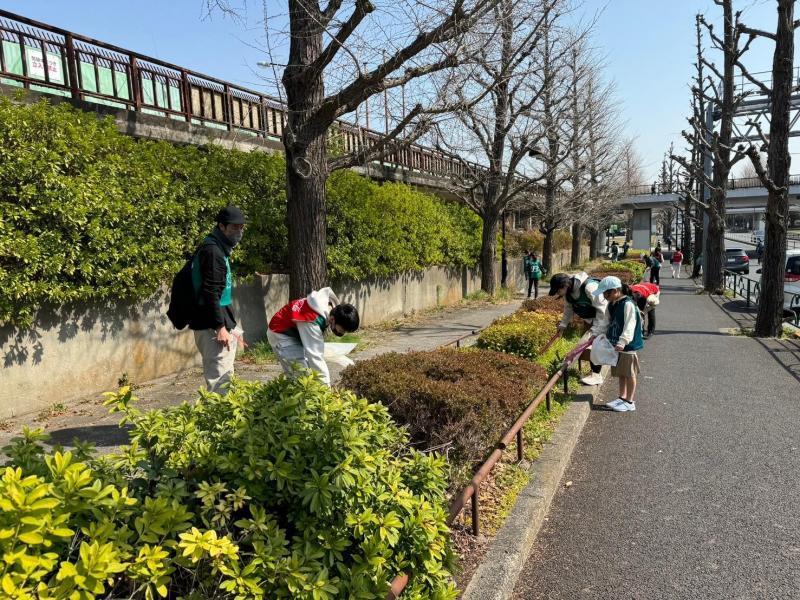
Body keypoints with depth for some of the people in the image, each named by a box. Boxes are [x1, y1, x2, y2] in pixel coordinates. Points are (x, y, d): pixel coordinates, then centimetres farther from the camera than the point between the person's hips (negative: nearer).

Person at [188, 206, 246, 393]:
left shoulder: (219, 250, 18)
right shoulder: (212, 251, -14)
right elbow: (211, 293, -22)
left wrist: (231, 326, 24)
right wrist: (220, 327, -24)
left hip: (221, 324, 11)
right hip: (212, 327, -11)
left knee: (224, 376, 16)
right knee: (219, 379, -9)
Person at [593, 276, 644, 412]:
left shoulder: (628, 304, -19)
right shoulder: (612, 305, 8)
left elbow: (629, 326, -26)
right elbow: (609, 323, 18)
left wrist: (622, 342, -34)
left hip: (628, 346, -8)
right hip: (616, 345, 8)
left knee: (629, 374, 4)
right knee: (621, 373, 17)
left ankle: (630, 402, 13)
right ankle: (622, 397, 29)